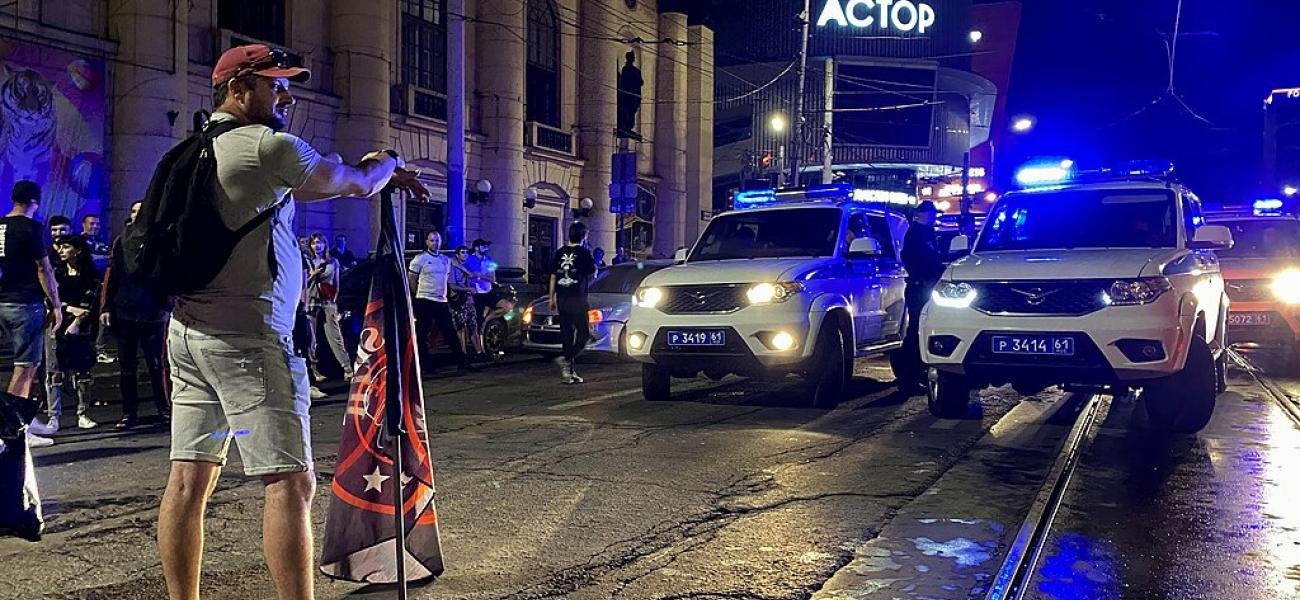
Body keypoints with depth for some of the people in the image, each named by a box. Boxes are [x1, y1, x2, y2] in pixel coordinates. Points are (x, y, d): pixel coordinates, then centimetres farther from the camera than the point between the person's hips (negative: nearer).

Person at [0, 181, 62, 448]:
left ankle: (26, 421, 18)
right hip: (26, 304, -8)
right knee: (24, 367, -4)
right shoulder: (31, 228, -11)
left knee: (30, 363, 17)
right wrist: (56, 305, -6)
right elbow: (44, 269, -12)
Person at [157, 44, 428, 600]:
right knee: (291, 482, -8)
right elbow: (354, 183, 2)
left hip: (188, 330, 9)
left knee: (189, 479, 9)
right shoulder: (268, 146, -9)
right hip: (248, 336, -9)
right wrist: (384, 162, 24)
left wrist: (381, 175, 24)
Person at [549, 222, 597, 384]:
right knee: (583, 333, 2)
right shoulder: (584, 253, -8)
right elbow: (593, 272, 4)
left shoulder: (560, 253, 8)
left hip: (561, 299, 6)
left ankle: (568, 372, 11)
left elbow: (553, 277, 11)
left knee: (566, 334, 9)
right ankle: (566, 359, -17)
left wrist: (551, 298, 17)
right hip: (577, 299, -5)